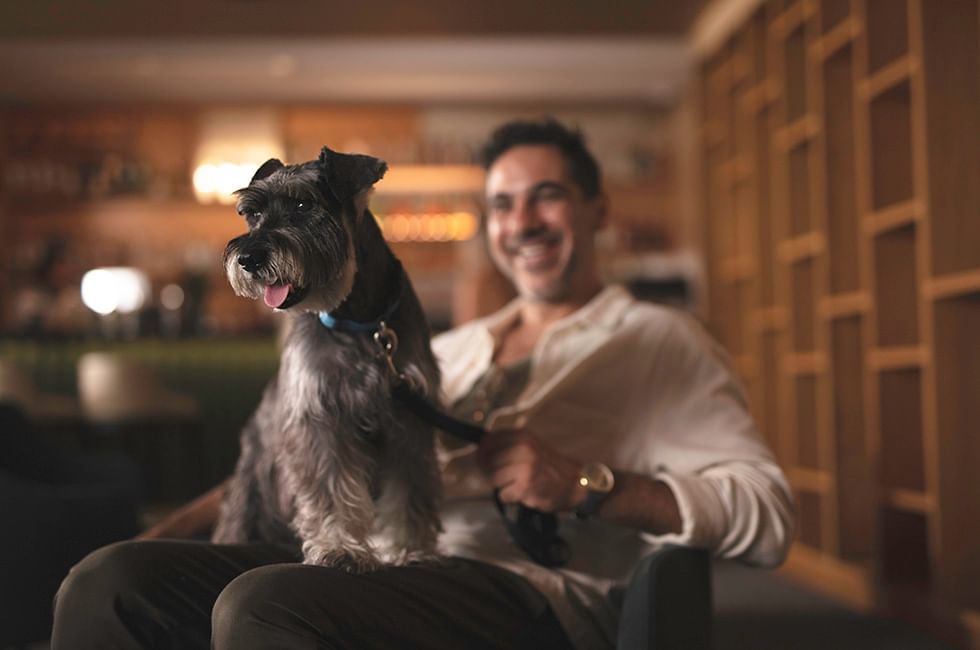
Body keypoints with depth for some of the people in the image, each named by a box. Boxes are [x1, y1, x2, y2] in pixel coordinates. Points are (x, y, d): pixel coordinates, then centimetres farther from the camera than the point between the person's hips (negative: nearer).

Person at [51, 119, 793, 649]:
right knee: (112, 581, -14)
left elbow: (770, 517, -4)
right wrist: (176, 528, 16)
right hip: (375, 572, 6)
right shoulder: (453, 348, 28)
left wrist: (586, 485, -15)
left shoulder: (657, 340, 9)